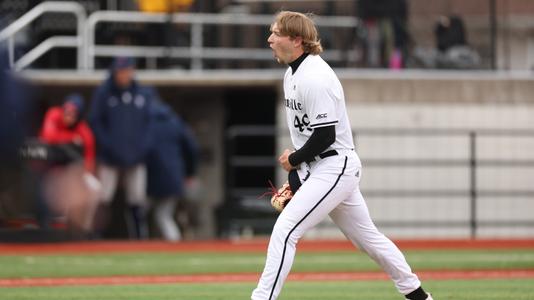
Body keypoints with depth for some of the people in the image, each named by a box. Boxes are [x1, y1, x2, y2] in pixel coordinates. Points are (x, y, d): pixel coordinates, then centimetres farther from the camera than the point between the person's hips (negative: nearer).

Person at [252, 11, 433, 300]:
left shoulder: (314, 78, -21)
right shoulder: (293, 74, 10)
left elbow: (325, 136, -23)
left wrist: (293, 160, -10)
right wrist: (297, 170, 13)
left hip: (334, 168, -10)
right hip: (318, 169, 10)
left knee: (285, 230, -17)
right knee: (367, 236, 17)